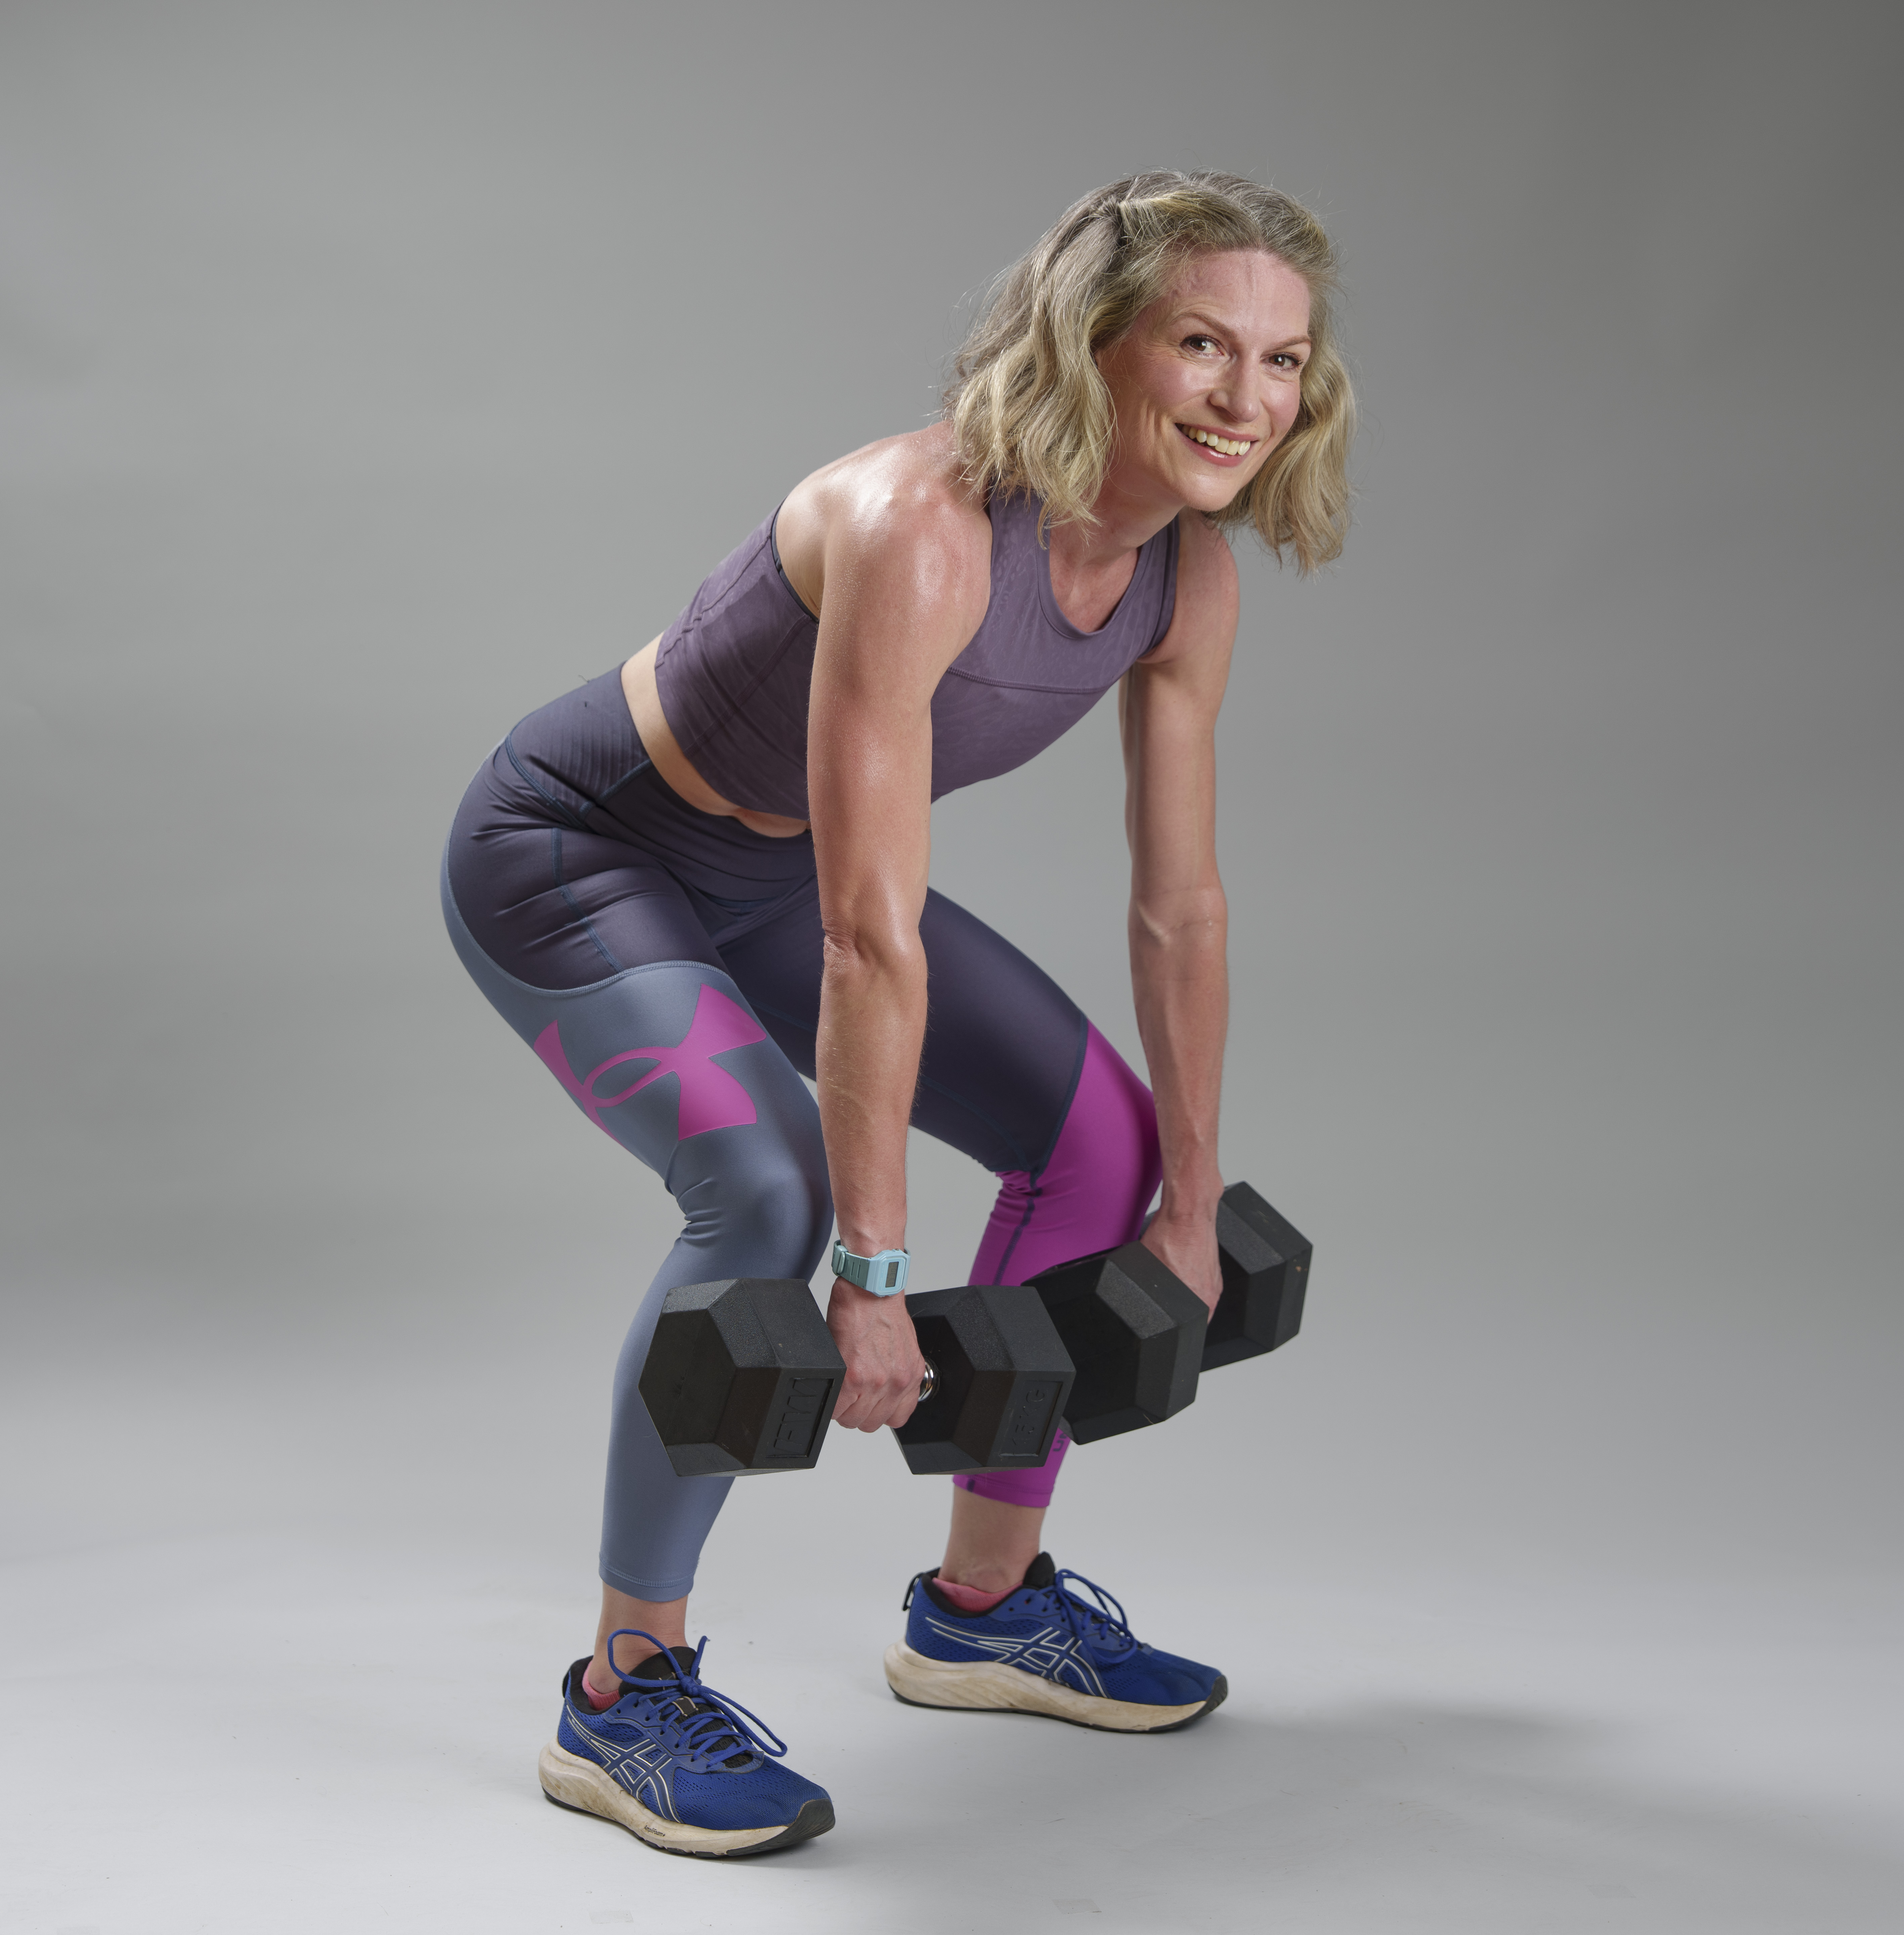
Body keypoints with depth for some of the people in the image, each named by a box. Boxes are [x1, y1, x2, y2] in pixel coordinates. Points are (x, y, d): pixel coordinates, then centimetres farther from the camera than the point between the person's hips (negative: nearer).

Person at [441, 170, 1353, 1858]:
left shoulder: (1189, 578, -11)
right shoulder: (919, 530, -36)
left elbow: (1181, 908, -2)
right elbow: (872, 939, -37)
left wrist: (1192, 1204, 2)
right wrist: (873, 1274, -34)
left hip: (763, 868, 8)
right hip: (570, 851, -8)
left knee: (1101, 1136, 5)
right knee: (770, 1190, -29)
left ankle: (985, 1605, 21)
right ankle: (626, 1693, -10)